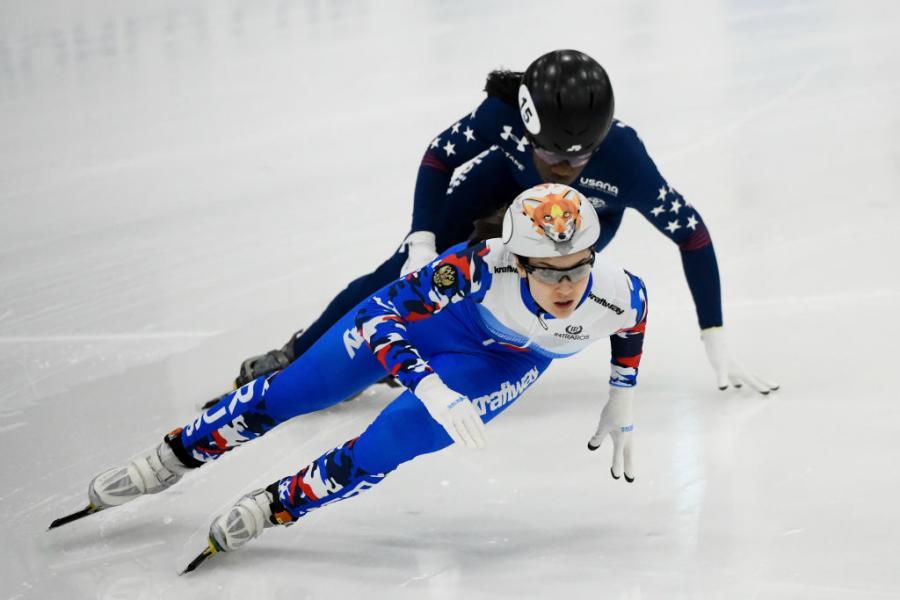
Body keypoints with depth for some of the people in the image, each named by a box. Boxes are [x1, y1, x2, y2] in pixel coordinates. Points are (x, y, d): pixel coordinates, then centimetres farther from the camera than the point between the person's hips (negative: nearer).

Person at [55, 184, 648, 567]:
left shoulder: (616, 294, -35)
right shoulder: (480, 268, -43)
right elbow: (382, 314, -40)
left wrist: (622, 401, -1)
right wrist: (432, 388, -54)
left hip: (508, 361, 1)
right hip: (438, 310, -1)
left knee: (394, 440, -17)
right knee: (298, 388, 3)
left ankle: (275, 506, 8)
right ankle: (174, 458, 25)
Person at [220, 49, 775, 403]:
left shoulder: (623, 158, -43)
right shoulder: (506, 114, -40)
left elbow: (692, 234, -33)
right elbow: (439, 156, -21)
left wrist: (717, 342, -32)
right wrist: (422, 242, -32)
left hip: (585, 217, -1)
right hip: (512, 181, 1)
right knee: (414, 267, -10)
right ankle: (302, 355, 1)